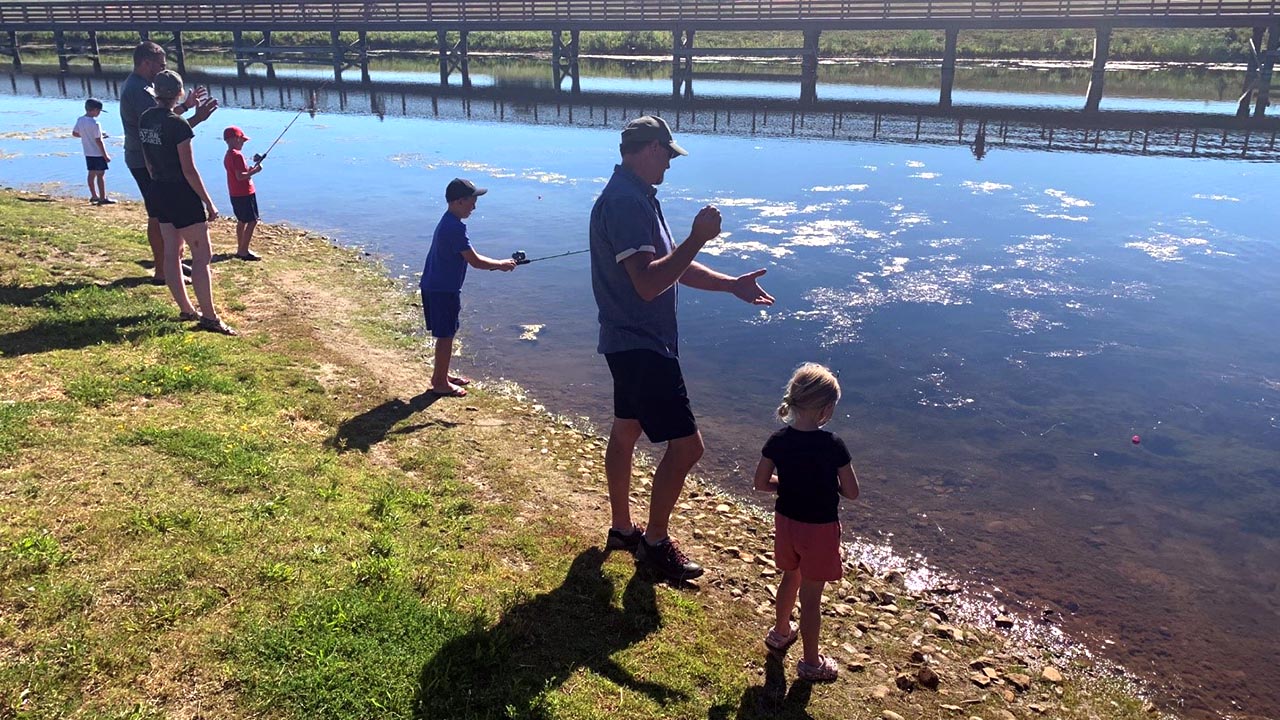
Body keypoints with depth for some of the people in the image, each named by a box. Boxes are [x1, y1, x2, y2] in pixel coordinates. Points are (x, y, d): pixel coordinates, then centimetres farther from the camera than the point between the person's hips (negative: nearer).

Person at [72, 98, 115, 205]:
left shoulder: (80, 120, 3)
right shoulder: (95, 123, -20)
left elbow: (74, 133, 13)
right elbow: (98, 141, -19)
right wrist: (106, 155, -13)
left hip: (88, 153, 8)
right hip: (98, 153, -8)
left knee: (92, 173, 14)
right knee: (100, 174, -3)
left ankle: (94, 196, 21)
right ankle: (103, 198, -1)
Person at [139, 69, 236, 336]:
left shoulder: (144, 120, 6)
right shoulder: (177, 124, -18)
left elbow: (149, 163, 14)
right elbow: (189, 171, -18)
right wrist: (209, 203, -11)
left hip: (159, 193, 8)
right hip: (182, 194, -8)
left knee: (171, 253, 13)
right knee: (201, 256, -3)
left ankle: (186, 309, 22)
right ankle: (209, 316, -3)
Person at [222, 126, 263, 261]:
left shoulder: (228, 156, 13)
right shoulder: (237, 155, -17)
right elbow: (240, 176, -24)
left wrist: (250, 168, 10)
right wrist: (255, 171, -16)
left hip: (236, 194, 10)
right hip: (244, 194, -10)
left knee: (241, 221, 16)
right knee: (252, 221, -7)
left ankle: (241, 249, 21)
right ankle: (244, 251, -8)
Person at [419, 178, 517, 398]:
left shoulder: (448, 222, 11)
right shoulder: (455, 227, -22)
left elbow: (466, 257, 18)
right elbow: (475, 261, -22)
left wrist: (495, 264, 10)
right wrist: (501, 264, -8)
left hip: (437, 287, 10)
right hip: (442, 290, -10)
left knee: (446, 334, 19)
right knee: (445, 335, 1)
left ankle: (441, 375, 31)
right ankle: (440, 383, 11)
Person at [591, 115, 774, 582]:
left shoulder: (637, 197, 14)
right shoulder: (626, 202, -21)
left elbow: (672, 265, 17)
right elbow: (649, 283, -29)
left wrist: (731, 285, 11)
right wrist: (698, 237, -26)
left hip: (632, 342, 11)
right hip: (641, 346, -11)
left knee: (625, 432, 19)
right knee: (685, 443, -7)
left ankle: (621, 529, 33)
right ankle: (654, 543, 9)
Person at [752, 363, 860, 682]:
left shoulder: (778, 441, -11)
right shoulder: (833, 446, -22)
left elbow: (761, 483, -3)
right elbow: (851, 492, -15)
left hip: (786, 521, 5)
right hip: (820, 528, -5)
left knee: (790, 578, 28)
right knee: (811, 596, 9)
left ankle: (781, 632, 49)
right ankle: (811, 662, 25)